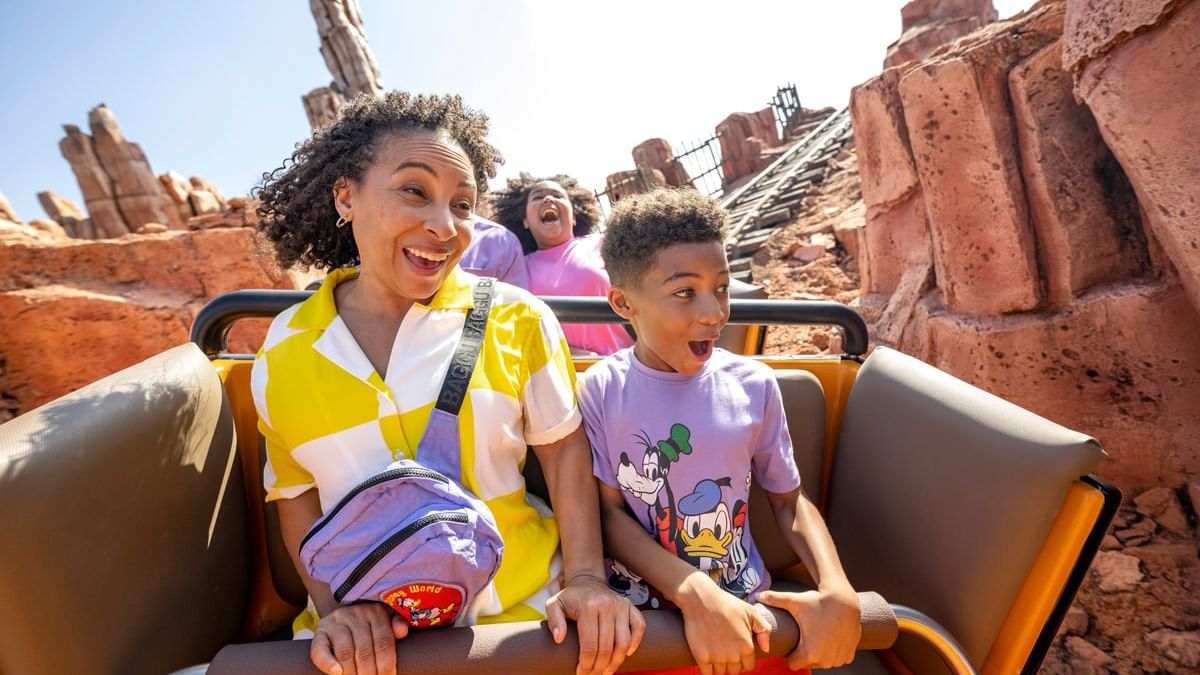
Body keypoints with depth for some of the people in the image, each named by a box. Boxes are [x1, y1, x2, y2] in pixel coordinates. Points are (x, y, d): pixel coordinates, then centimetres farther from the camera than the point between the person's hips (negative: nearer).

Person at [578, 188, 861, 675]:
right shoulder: (601, 390, -9)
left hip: (749, 605, 2)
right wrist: (696, 595, -21)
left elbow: (789, 499, 5)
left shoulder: (754, 385, -4)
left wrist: (838, 592, -10)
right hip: (644, 612, -2)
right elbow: (609, 511, -9)